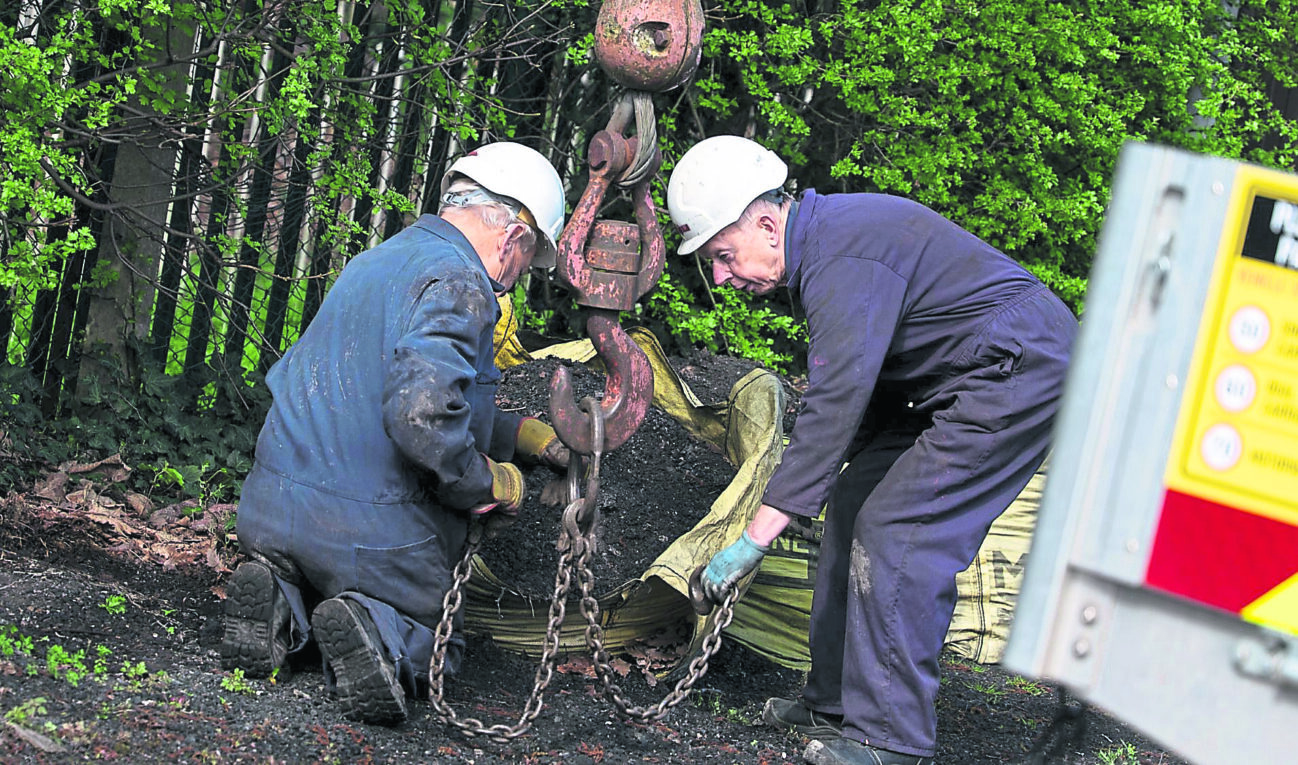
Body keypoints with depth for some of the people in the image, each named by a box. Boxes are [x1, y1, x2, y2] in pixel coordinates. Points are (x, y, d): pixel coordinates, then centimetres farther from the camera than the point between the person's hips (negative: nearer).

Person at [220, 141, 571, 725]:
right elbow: (422, 413, -31)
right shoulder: (457, 282, -15)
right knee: (432, 651, 16)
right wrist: (488, 483, -12)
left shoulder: (375, 261, 15)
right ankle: (375, 633, -17)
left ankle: (280, 601, 0)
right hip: (375, 530, -7)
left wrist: (523, 434, 28)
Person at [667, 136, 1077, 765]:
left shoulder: (845, 261, -26)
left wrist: (754, 539, -31)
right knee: (854, 506, 8)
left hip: (1020, 373, -11)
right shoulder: (824, 234, 7)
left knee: (895, 530, -15)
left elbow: (834, 407, -31)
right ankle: (836, 704, 16)